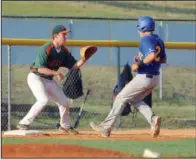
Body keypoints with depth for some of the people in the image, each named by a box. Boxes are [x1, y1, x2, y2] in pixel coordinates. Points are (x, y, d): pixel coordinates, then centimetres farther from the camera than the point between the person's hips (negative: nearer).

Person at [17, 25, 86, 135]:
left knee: (64, 102, 7)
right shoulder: (46, 49, -23)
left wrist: (84, 59, -14)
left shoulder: (64, 51, 0)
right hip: (36, 77, -8)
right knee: (44, 100, -29)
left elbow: (74, 66, 3)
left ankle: (65, 126, 29)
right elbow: (40, 68, -29)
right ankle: (24, 123, -23)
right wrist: (56, 73, -33)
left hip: (49, 80, 8)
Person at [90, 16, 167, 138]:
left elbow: (152, 55, -32)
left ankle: (106, 127, 5)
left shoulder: (146, 40, -15)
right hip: (155, 78, 9)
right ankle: (153, 119, -2)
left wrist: (139, 64, -24)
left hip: (144, 77, -9)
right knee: (135, 99, 22)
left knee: (121, 98, 2)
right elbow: (163, 59, 19)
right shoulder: (159, 41, 11)